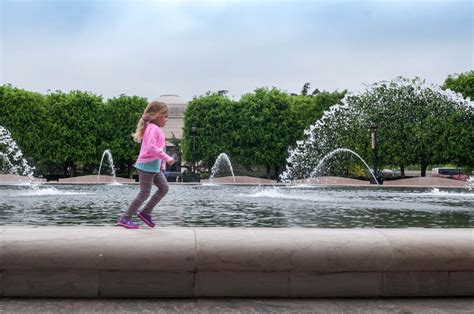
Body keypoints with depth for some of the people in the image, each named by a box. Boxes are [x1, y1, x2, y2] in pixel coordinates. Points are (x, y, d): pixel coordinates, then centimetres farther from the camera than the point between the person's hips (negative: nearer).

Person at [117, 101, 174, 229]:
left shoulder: (155, 129, 15)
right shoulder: (153, 128, -16)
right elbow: (151, 147, -29)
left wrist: (162, 163, 16)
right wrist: (167, 157, -27)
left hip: (155, 166, 10)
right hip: (147, 165, -10)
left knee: (164, 188, 10)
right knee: (144, 193, -5)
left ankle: (145, 212, 16)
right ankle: (125, 218, 2)